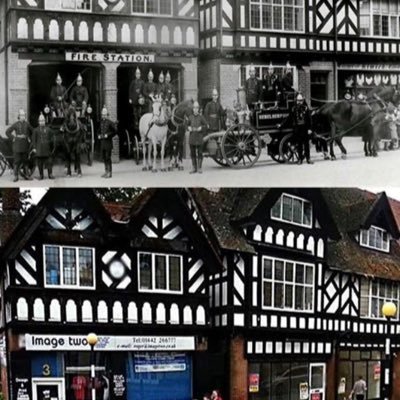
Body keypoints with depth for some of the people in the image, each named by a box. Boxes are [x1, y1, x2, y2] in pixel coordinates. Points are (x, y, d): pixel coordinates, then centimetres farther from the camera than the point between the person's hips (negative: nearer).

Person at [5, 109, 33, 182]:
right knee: (17, 160, -5)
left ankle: (26, 175, 14)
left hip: (25, 144, 3)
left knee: (25, 160, 8)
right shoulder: (16, 124, -1)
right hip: (17, 144, -3)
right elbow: (7, 132, 2)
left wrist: (29, 138, 9)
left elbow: (32, 132, 19)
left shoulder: (27, 124, 5)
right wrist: (12, 139, -4)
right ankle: (16, 176, -3)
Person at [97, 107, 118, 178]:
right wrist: (99, 135, 5)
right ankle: (106, 171, 18)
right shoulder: (101, 122, 11)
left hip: (108, 142, -6)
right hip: (102, 142, 6)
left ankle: (110, 172, -2)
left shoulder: (110, 122, -8)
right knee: (104, 158, 10)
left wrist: (108, 135, -14)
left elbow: (115, 131, -9)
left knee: (108, 157, -6)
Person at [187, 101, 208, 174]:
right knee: (192, 153, 5)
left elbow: (205, 125, 3)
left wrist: (201, 128, -14)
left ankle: (199, 168, 4)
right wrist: (189, 128, -3)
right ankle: (194, 168, 12)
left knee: (199, 153, -1)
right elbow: (188, 124, 17)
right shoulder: (190, 117, 7)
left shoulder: (201, 117, -1)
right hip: (192, 137, 3)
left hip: (199, 137, -3)